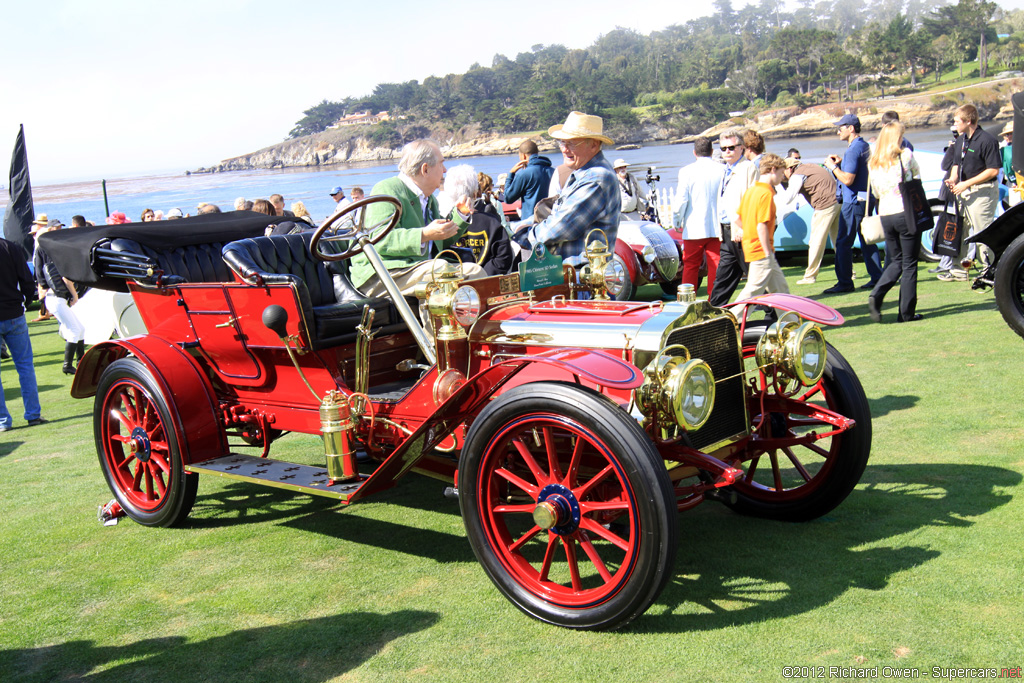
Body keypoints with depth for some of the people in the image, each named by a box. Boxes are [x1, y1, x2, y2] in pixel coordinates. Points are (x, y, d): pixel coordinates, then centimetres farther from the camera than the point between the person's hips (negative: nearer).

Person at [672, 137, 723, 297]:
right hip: (717, 228, 2)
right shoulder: (722, 170, 0)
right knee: (715, 267, 7)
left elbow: (681, 200, -8)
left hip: (694, 228, -2)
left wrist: (676, 222, 6)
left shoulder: (686, 171, -6)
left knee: (690, 266, 7)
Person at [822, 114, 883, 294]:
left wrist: (833, 166, -10)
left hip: (854, 202, -10)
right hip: (866, 199, 10)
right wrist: (841, 162, 15)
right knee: (867, 240, 14)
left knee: (843, 243, -5)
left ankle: (844, 282, -4)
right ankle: (877, 278, 16)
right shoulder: (865, 146, 14)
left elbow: (848, 179, -22)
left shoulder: (853, 149, -17)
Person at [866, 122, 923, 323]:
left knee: (896, 261, 17)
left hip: (885, 214, 5)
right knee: (909, 264, 4)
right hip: (907, 213, -4)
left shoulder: (873, 162, 7)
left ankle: (876, 295, -6)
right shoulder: (905, 154, -5)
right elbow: (917, 175, 12)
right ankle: (906, 312, 6)